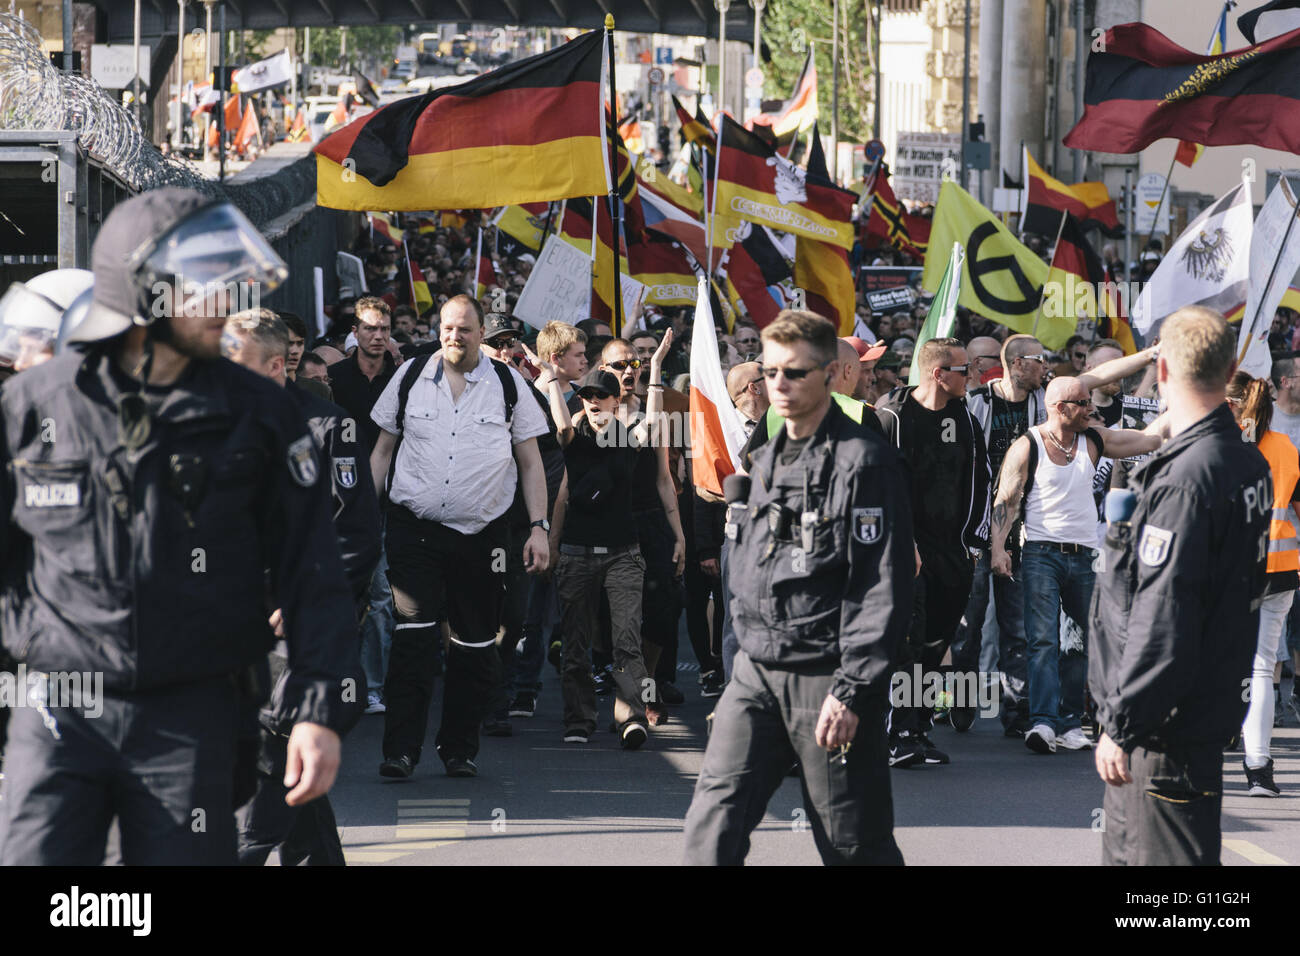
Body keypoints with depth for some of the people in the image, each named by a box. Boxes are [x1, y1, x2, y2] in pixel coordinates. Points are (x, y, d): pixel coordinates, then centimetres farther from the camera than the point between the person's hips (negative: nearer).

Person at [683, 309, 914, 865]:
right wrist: (748, 643, 17)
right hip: (756, 673, 7)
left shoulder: (863, 460, -11)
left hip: (827, 678, -7)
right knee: (711, 827, -6)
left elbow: (883, 589, -16)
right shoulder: (766, 461, 15)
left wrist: (850, 692, -19)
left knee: (854, 845, 2)